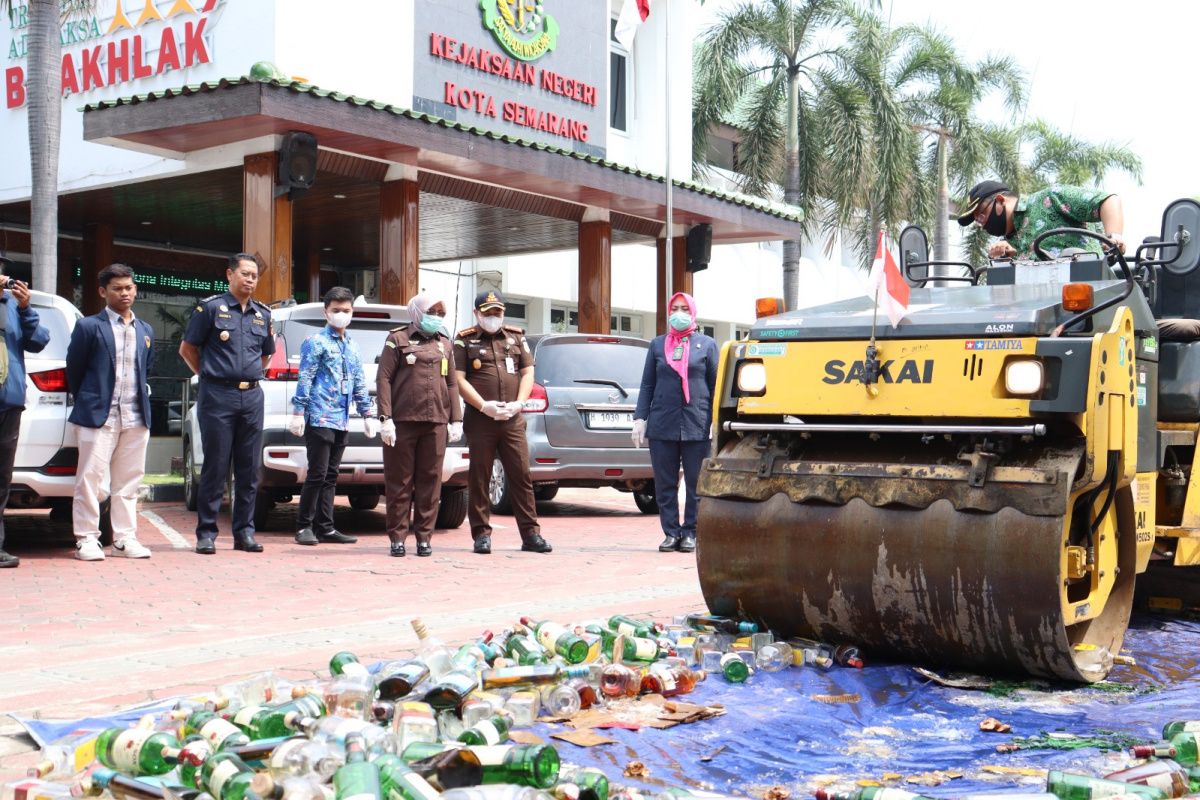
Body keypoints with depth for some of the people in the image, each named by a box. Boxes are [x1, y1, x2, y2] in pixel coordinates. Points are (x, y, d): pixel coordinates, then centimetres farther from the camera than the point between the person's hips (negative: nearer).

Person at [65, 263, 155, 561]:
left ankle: (124, 539, 13)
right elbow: (73, 370, 5)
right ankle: (86, 539, 2)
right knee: (91, 479, -5)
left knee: (128, 481, 7)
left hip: (135, 418, 5)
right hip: (99, 415, -4)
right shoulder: (89, 327, -1)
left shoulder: (145, 331, 14)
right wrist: (87, 403, 11)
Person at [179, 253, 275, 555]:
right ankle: (206, 532, 4)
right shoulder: (211, 307, 0)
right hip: (218, 397, -5)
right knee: (215, 467, -3)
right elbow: (187, 349, 4)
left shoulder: (263, 314, 14)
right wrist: (209, 375, 5)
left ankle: (245, 531, 13)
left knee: (250, 469, 6)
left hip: (252, 396, 5)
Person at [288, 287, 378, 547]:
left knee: (330, 476, 8)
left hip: (342, 421, 7)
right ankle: (304, 526, 2)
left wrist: (367, 414, 17)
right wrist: (298, 412, -13)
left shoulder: (352, 347, 18)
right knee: (318, 474, -7)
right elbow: (304, 379, -7)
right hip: (320, 418, -6)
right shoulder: (316, 341, -2)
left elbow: (359, 384, 21)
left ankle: (325, 527, 11)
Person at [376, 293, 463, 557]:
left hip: (435, 422, 4)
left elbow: (452, 383, 18)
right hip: (403, 421, -4)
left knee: (430, 481, 3)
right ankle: (398, 537, 7)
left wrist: (456, 420, 10)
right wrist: (386, 418, -10)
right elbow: (383, 378, -2)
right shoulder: (398, 339, 4)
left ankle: (424, 537, 10)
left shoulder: (444, 343, 18)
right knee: (399, 481, 1)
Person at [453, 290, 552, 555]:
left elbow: (528, 373, 12)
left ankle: (530, 534, 3)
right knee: (479, 478, 2)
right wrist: (483, 406, -13)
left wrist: (518, 403, -4)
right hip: (479, 420, -2)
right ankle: (481, 534, 9)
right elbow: (459, 379, -2)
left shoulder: (516, 337, 16)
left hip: (513, 420, 2)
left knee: (521, 475, 0)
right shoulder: (464, 340, 6)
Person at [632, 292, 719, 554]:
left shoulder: (706, 344, 8)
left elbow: (716, 385, 6)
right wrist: (640, 419, 4)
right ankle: (671, 532, 11)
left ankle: (691, 532, 10)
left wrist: (716, 421, -2)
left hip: (697, 425, -2)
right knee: (665, 483, 3)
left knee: (697, 482, 1)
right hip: (662, 424, 2)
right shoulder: (657, 344, 13)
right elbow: (647, 384, 13)